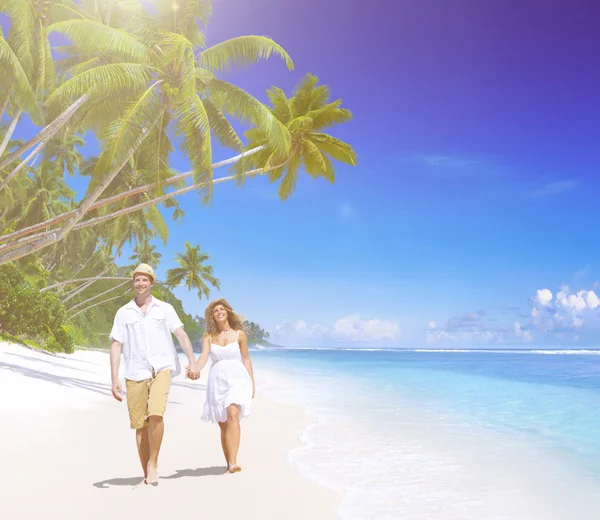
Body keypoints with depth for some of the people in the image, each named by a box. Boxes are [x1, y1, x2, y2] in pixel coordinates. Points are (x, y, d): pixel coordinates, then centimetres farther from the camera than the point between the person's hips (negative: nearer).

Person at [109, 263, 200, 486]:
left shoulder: (165, 309, 8)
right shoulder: (124, 312, 10)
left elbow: (181, 334, -1)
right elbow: (116, 346, 6)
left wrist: (192, 361, -15)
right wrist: (114, 379, -2)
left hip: (161, 370, -1)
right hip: (135, 374, 2)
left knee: (156, 415, -21)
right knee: (140, 425, 3)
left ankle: (153, 463, 0)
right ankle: (146, 475, 16)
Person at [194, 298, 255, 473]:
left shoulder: (239, 334, 4)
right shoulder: (208, 336, 6)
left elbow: (246, 359, 10)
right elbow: (204, 356, -9)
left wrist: (252, 383, 9)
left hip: (237, 379, -3)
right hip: (217, 381, 3)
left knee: (232, 415, -25)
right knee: (223, 424, 8)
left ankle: (233, 463, -31)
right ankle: (229, 464, 20)